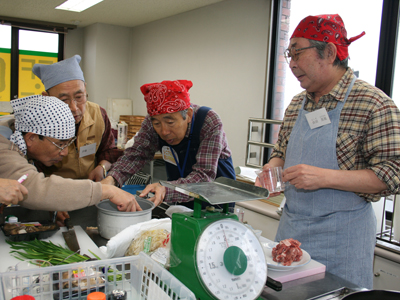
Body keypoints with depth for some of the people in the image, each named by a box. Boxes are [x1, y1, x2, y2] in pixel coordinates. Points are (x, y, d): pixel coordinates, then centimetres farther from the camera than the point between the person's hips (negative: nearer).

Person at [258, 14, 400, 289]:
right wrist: (272, 169, -3)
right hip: (290, 228, 6)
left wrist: (325, 177, -26)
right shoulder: (297, 104, 8)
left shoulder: (374, 104, -13)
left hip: (341, 235, -6)